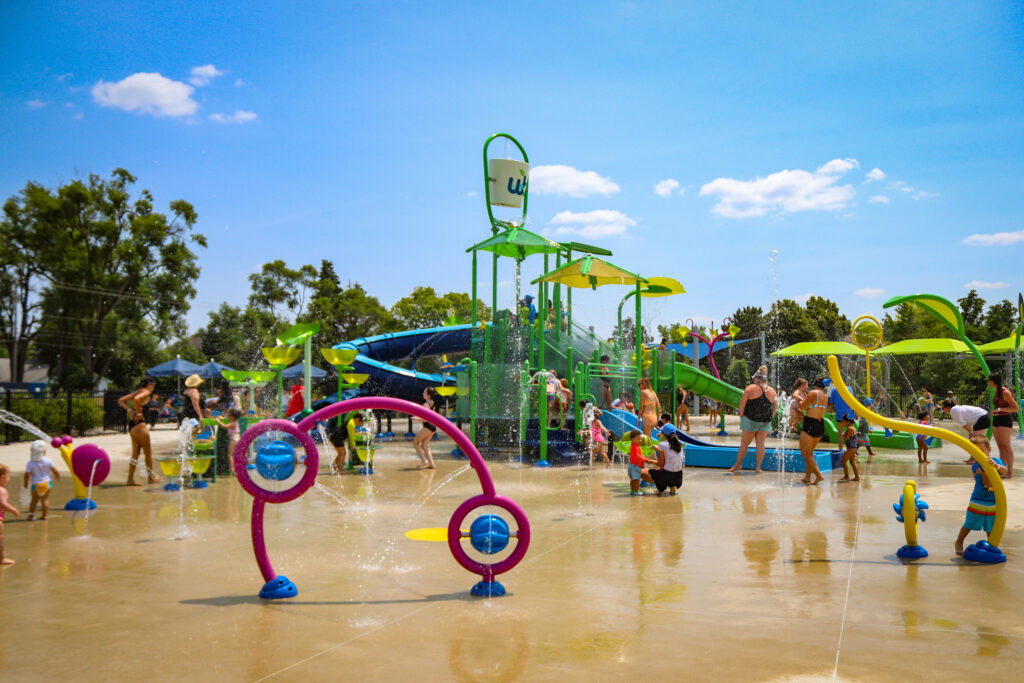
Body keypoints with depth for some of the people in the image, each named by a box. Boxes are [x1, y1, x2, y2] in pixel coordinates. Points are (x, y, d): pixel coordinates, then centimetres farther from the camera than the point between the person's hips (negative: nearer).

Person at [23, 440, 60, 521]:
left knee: (34, 499, 16)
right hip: (46, 482, 0)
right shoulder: (48, 461, -9)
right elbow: (54, 471, -4)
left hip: (35, 484, 0)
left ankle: (31, 514, 12)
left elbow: (27, 475, -10)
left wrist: (26, 483, 8)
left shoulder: (30, 463, -10)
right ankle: (44, 515, 7)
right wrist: (57, 477, 16)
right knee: (45, 499, 6)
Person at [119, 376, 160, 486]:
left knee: (135, 453, 9)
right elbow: (136, 399, -28)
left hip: (132, 424, 8)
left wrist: (130, 410, 9)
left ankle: (130, 479, 5)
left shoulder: (137, 391, 18)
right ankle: (151, 477, 15)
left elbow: (121, 400, 19)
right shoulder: (146, 392, -7)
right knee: (148, 452, 5)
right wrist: (138, 413, -16)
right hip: (139, 424, -8)